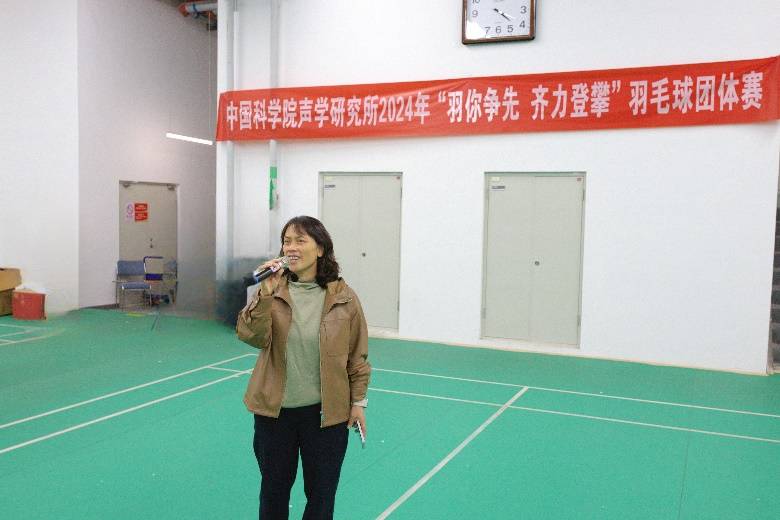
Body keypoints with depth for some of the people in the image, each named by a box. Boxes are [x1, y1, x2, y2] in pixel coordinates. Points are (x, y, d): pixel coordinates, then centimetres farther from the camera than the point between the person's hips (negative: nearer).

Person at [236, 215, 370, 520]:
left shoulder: (343, 297, -7)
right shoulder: (272, 291, -4)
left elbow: (357, 355, 0)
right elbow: (251, 337, -17)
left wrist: (358, 401, 1)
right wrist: (266, 294, -29)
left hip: (325, 412, -1)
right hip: (274, 411, 2)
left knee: (321, 494, 13)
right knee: (274, 489, 19)